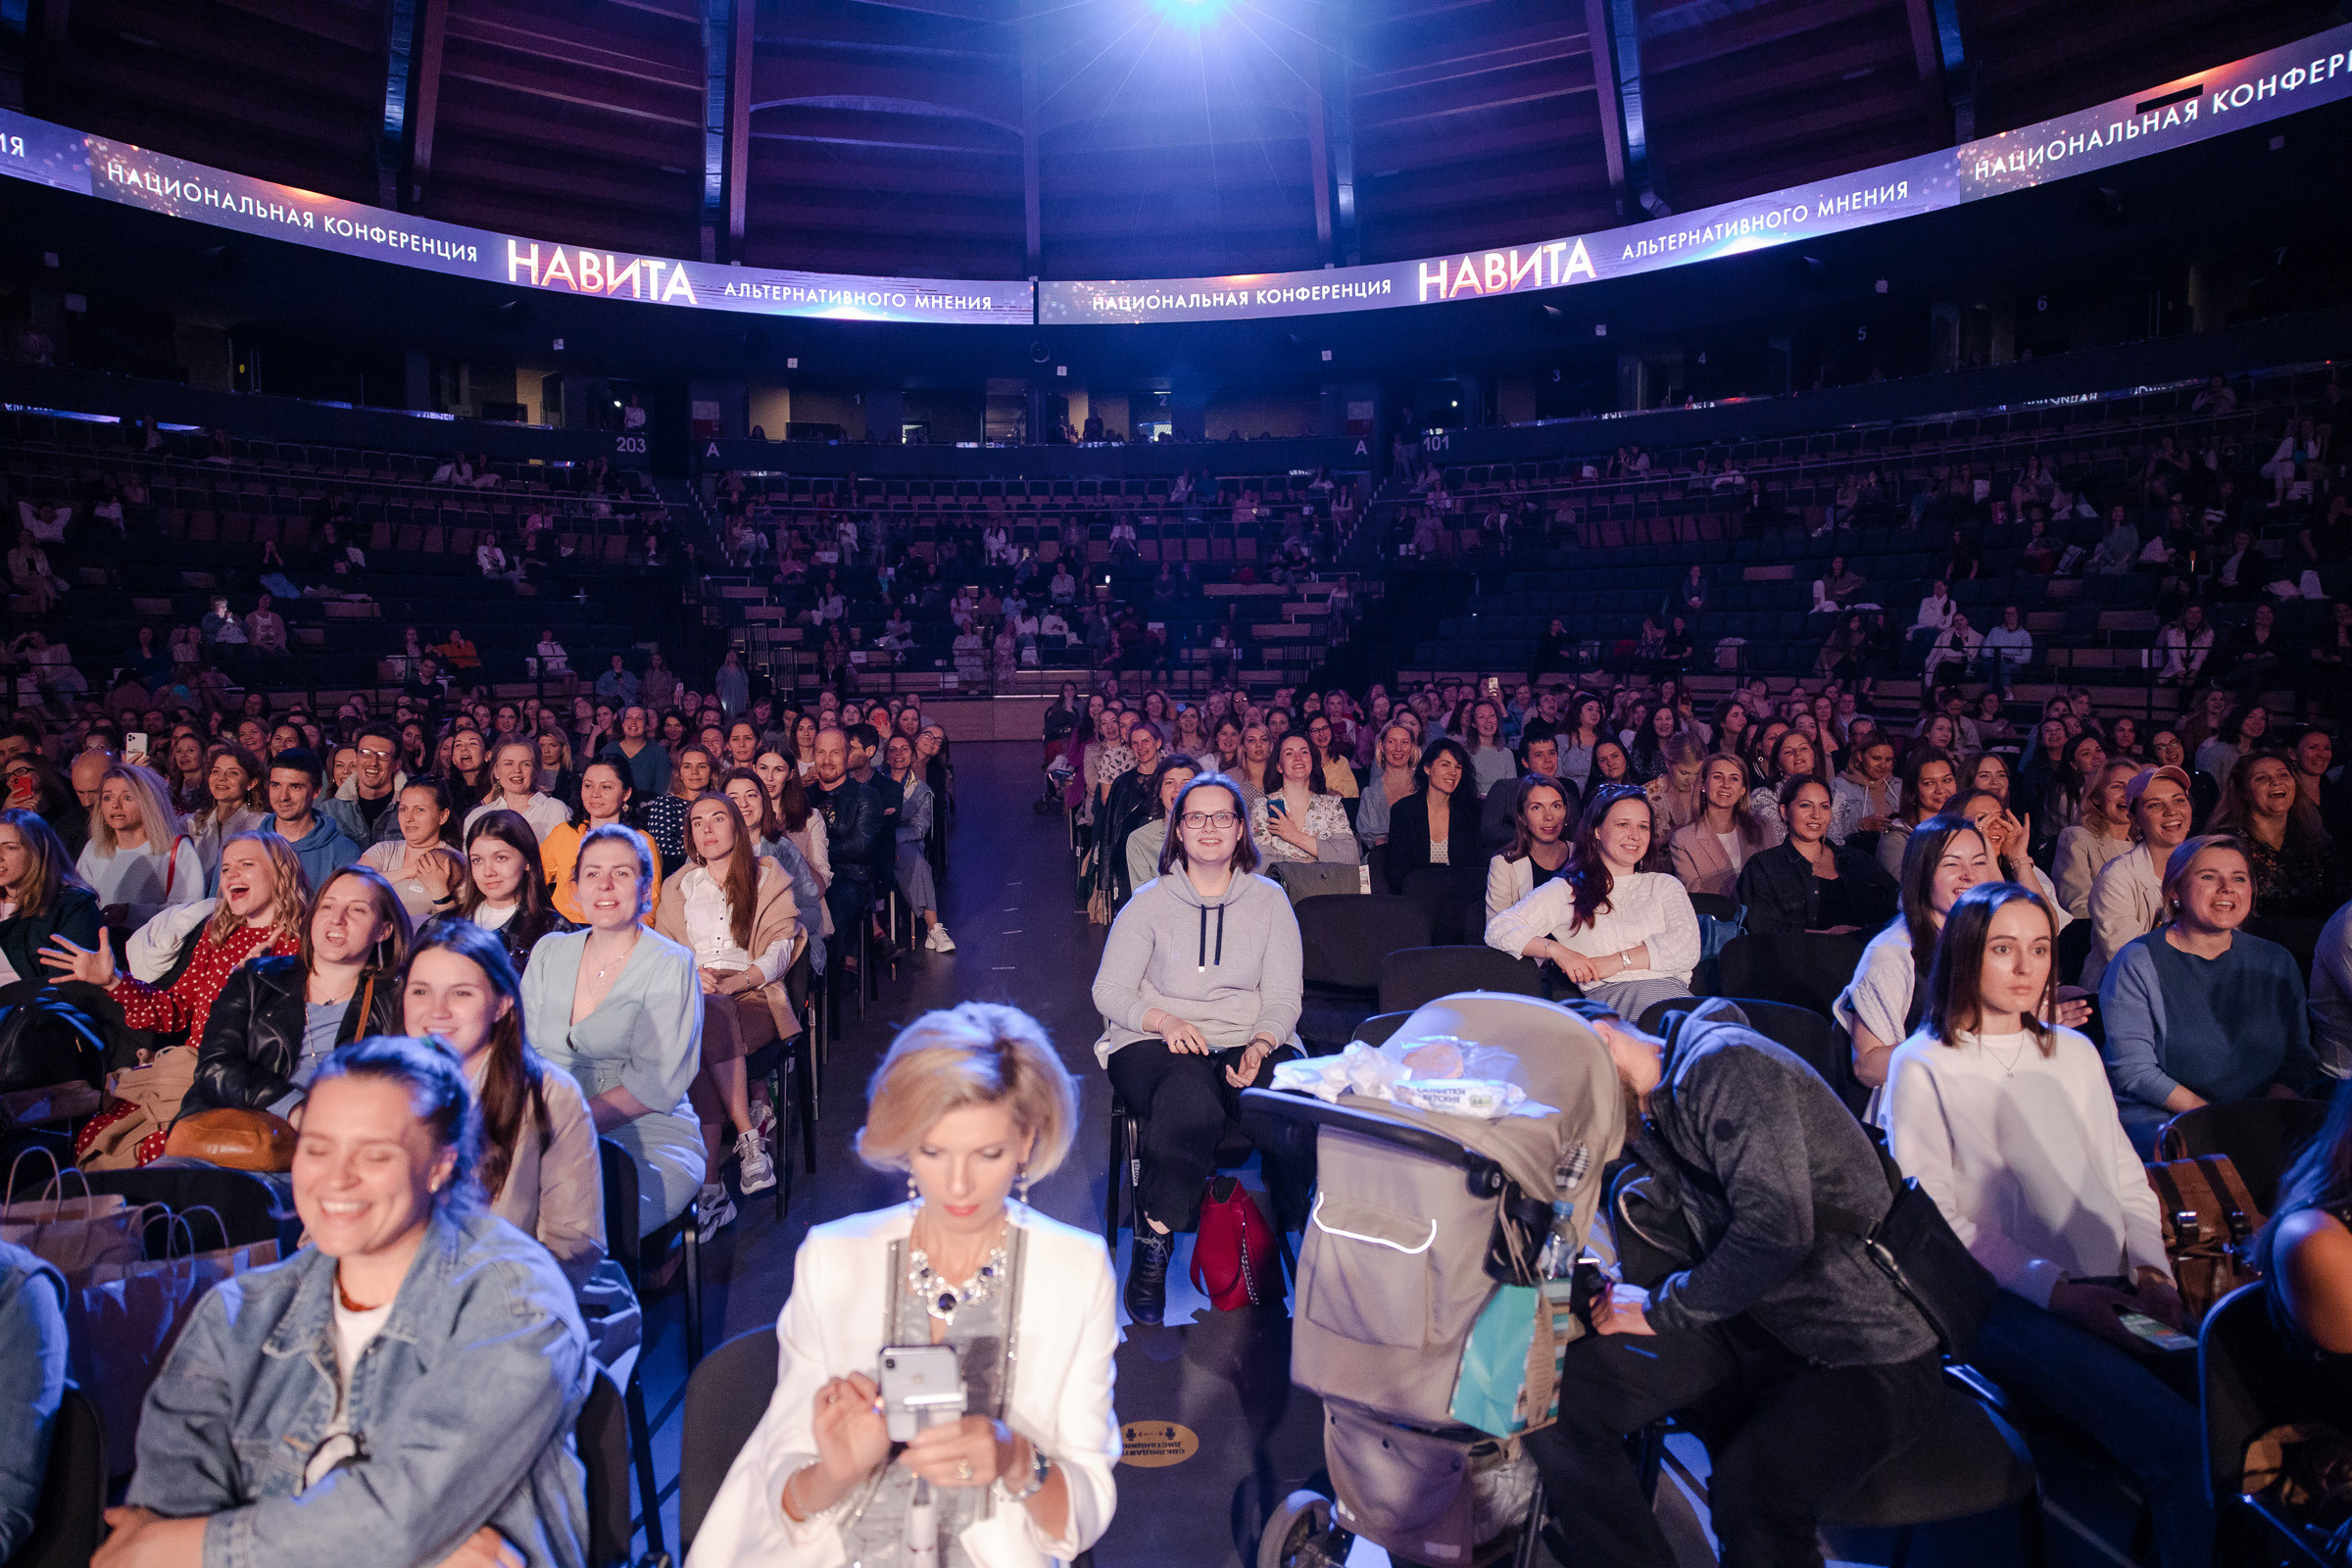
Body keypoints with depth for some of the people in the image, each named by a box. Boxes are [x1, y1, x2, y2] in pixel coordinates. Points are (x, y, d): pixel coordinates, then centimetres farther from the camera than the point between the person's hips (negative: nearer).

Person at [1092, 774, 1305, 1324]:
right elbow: (1109, 989, 4)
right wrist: (1164, 1020, -15)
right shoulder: (1149, 901, 7)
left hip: (1250, 1045, 1)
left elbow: (1284, 998, 6)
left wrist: (1261, 1047, -15)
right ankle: (1151, 1247, -19)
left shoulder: (1269, 900, 10)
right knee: (1191, 1097, -37)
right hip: (1157, 1041, -1)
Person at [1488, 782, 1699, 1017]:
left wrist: (1618, 961, -6)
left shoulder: (1664, 886, 25)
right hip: (1608, 994, -1)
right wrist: (1557, 951, -10)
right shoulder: (1566, 889, 18)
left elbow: (1687, 948, 6)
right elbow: (1498, 929, 7)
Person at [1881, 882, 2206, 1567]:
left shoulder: (2075, 1053, 20)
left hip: (2111, 1291, 6)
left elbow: (2128, 1181, 20)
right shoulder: (1922, 1066, 0)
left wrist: (2151, 1270, 1)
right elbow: (1934, 1217, -5)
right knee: (2182, 1444, -26)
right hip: (2008, 1303, -6)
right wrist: (2058, 1288, -14)